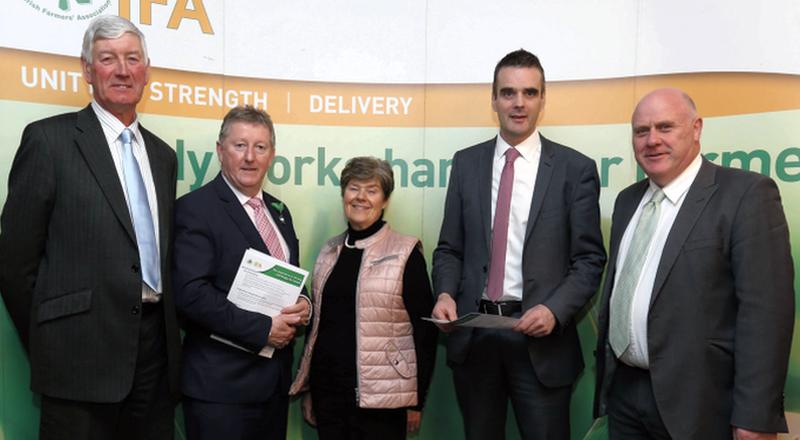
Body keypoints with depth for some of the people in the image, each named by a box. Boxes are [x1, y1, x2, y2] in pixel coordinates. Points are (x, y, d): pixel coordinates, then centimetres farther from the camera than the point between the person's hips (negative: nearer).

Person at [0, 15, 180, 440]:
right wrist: (48, 347, 0)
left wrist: (167, 336, 11)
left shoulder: (162, 154, 14)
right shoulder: (49, 139, -4)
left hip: (156, 351, 6)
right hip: (83, 355, -5)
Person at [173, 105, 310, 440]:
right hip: (220, 385, -7)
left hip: (275, 378, 7)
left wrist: (301, 307, -2)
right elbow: (191, 292, -20)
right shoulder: (194, 208, -10)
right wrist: (262, 329, -19)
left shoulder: (279, 210, 12)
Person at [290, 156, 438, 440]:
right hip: (327, 392, 5)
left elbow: (425, 329, -6)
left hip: (380, 397, -4)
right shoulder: (330, 251, 9)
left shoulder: (405, 253, -6)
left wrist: (416, 401, -7)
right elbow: (318, 322, 14)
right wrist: (307, 389, 14)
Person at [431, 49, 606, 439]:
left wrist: (554, 309, -17)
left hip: (540, 336, -2)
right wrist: (446, 293, -9)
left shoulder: (575, 168, -1)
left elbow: (589, 258, -3)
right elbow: (450, 248, 9)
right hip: (473, 333, 3)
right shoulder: (466, 163, 6)